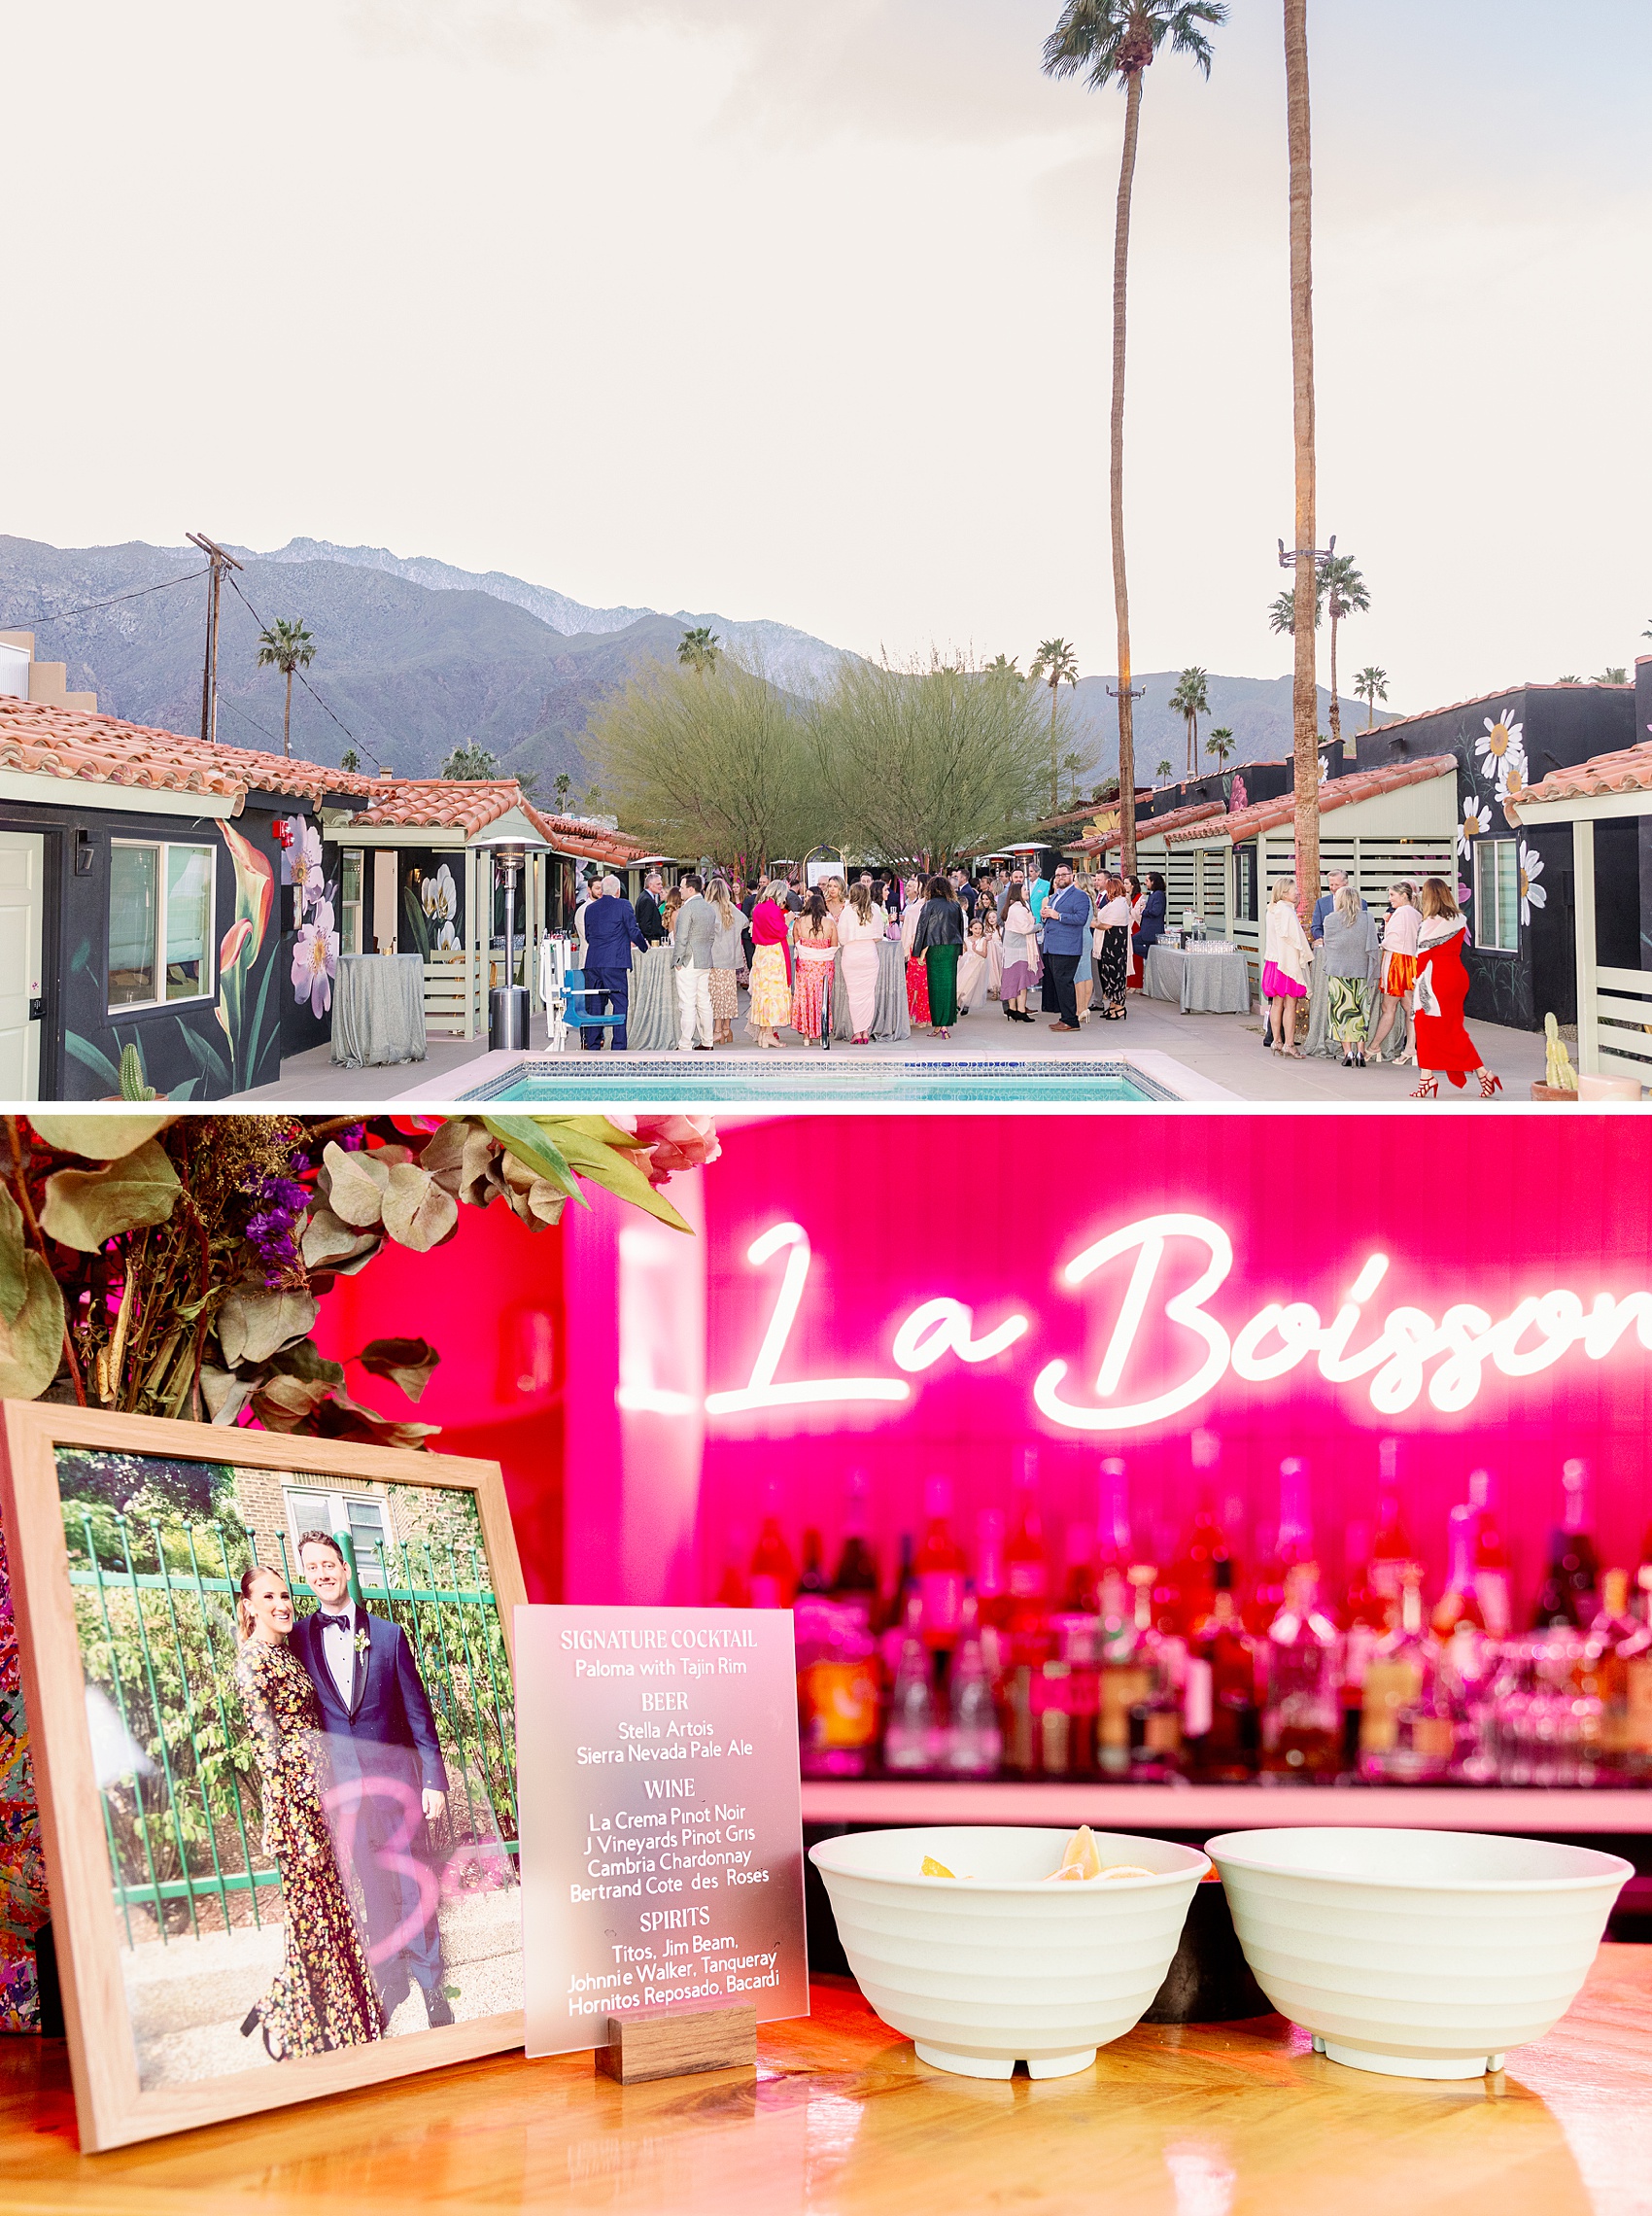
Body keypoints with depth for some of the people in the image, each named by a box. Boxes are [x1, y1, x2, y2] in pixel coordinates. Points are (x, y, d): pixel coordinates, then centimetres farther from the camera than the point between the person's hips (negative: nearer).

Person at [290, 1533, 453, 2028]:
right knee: (372, 1888, 7)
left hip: (396, 1776, -1)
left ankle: (431, 1983, 10)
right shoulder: (299, 1638, 3)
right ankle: (391, 1978, 18)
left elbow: (418, 1709, 3)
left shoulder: (387, 1634, 3)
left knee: (413, 1884, 1)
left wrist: (434, 1779, -3)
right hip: (342, 1780, 1)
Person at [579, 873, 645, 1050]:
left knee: (595, 1004, 10)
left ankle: (592, 1046, 10)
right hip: (615, 963, -5)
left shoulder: (590, 908, 13)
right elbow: (634, 932, -5)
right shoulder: (623, 905, -3)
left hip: (593, 963, 5)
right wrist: (643, 946, 16)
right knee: (620, 1003, -2)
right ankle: (619, 1046, -7)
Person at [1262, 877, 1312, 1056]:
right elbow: (1294, 939, -16)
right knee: (1290, 1004, -5)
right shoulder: (1288, 912, -16)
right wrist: (1306, 954, -4)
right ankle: (1289, 1043, -4)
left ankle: (1276, 1041, 16)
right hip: (1288, 961, -9)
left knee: (1277, 1003, 12)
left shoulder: (1272, 911, 10)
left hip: (1274, 960, 9)